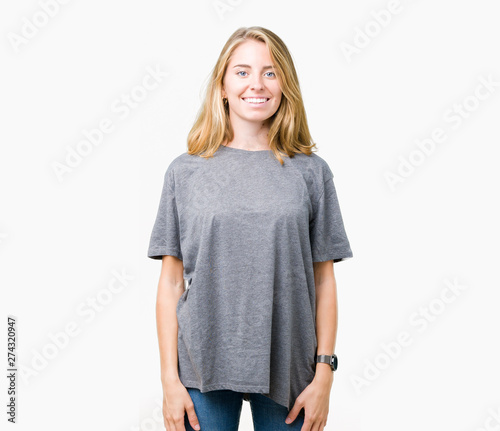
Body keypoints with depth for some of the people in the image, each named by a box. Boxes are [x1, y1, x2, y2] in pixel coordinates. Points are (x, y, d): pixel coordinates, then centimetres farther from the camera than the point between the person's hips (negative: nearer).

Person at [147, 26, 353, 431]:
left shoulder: (311, 172, 2)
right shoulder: (185, 171, 2)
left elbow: (324, 280, 2)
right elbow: (171, 283, 1)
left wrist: (324, 373, -2)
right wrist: (170, 378, -2)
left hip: (286, 368, 0)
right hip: (204, 366, 0)